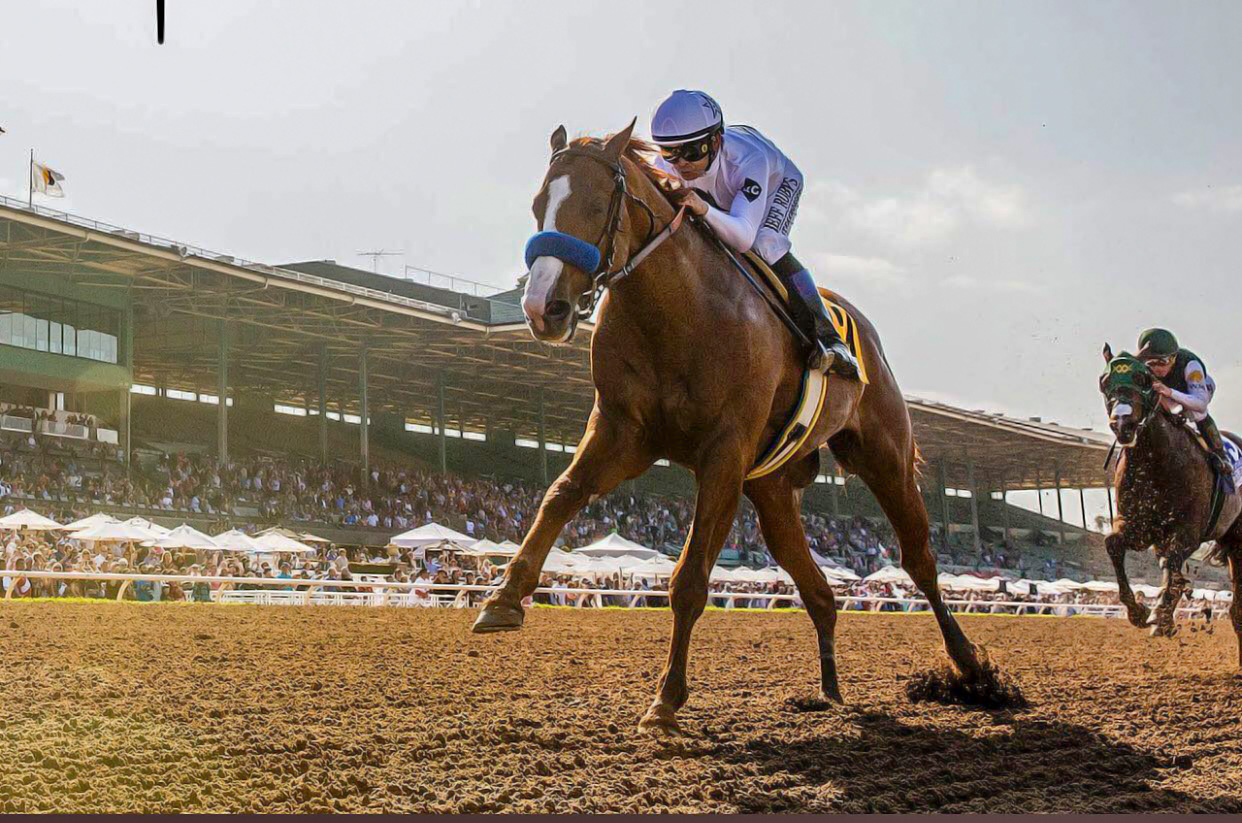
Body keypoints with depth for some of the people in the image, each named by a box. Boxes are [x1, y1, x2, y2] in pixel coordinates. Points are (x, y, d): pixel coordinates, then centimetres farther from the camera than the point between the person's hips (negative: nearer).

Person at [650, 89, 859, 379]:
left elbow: (744, 236, -56)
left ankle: (827, 338, -32)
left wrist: (704, 210, -74)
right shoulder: (665, 168, -33)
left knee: (764, 244, -31)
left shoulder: (748, 160, -46)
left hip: (778, 183, -6)